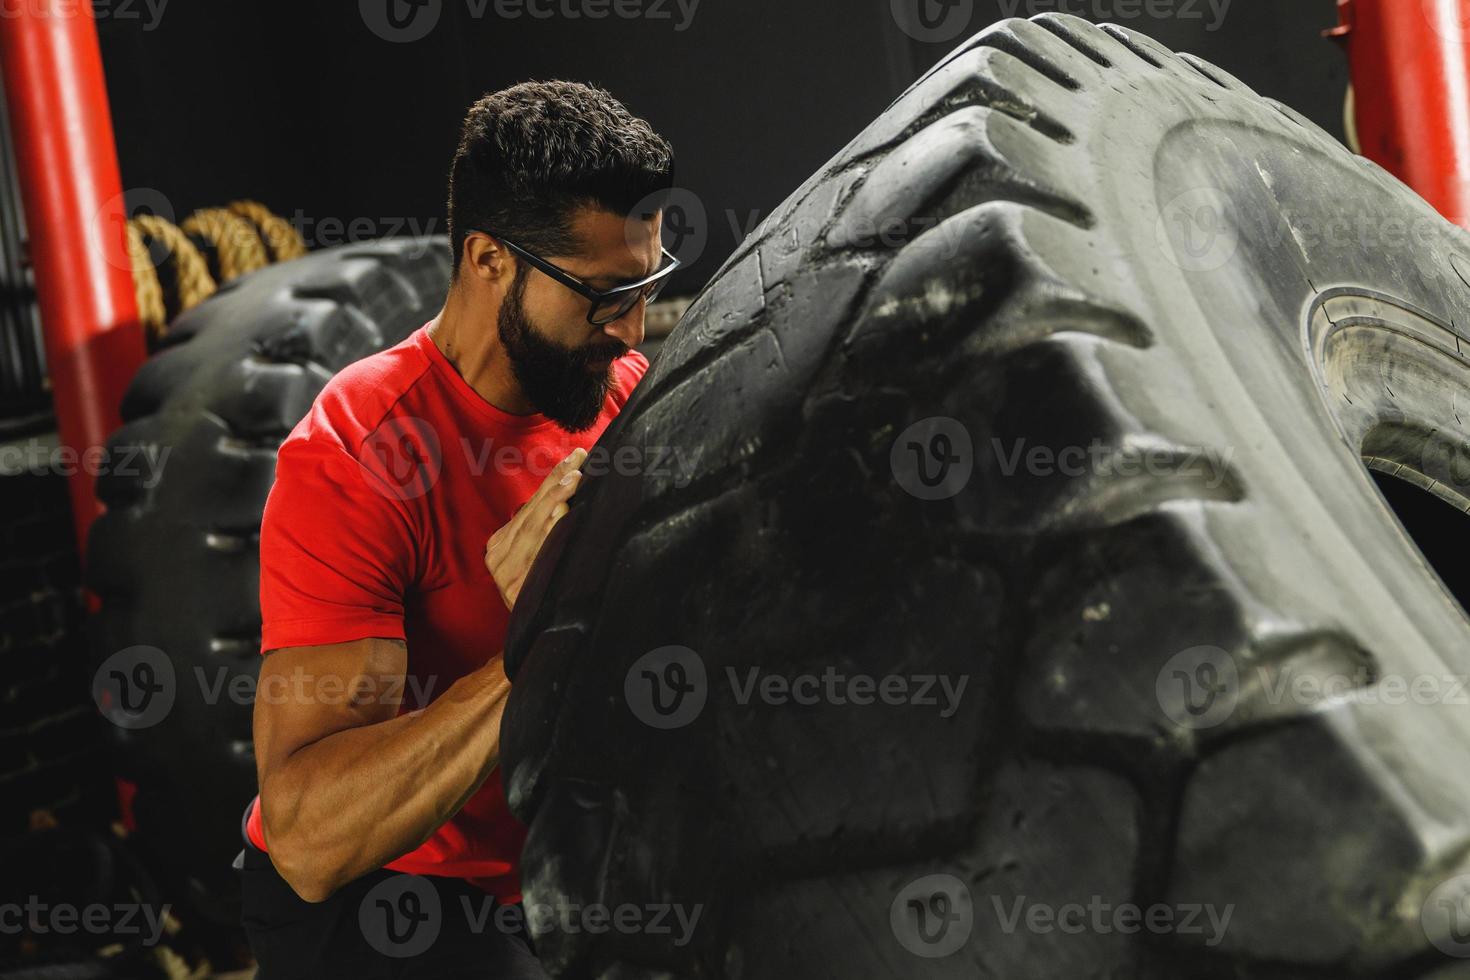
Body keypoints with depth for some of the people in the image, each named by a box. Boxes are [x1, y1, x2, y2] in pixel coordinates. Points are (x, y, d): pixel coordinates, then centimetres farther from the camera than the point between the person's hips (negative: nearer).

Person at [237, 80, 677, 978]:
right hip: (367, 883, -7)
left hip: (556, 859, 7)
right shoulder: (354, 461, -24)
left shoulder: (624, 391, -4)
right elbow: (309, 840, -32)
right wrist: (531, 659, -42)